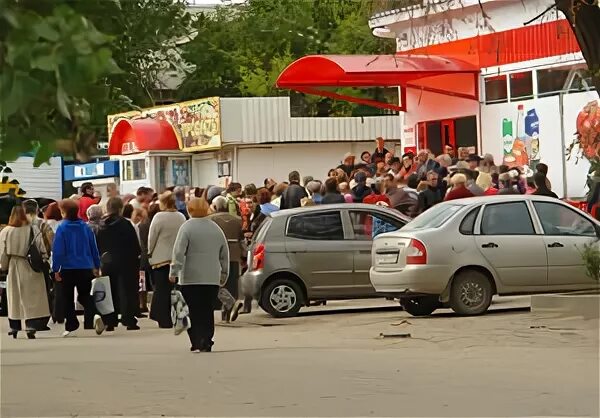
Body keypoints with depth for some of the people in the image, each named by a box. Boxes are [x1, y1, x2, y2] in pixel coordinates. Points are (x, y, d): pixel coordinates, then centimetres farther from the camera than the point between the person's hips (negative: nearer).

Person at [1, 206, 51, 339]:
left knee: (14, 298, 12)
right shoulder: (32, 230, -9)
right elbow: (41, 249, -8)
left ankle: (14, 327, 16)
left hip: (13, 268, 2)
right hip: (30, 268, -2)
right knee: (32, 297, 1)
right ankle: (31, 327, -8)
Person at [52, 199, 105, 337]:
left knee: (67, 298, 11)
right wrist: (96, 266, 16)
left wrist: (56, 269, -5)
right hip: (86, 268, 3)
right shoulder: (85, 227, 1)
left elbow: (58, 250, -12)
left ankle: (71, 326, 10)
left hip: (68, 269, -3)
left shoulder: (62, 228, -10)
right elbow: (94, 248, 6)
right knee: (85, 295, 14)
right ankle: (94, 315, -14)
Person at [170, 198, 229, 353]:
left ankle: (197, 344, -6)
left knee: (193, 313, 0)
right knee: (208, 312, 9)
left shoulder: (187, 227, -6)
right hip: (212, 279, 4)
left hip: (190, 278, -4)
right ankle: (206, 343, 6)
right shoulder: (216, 228, 10)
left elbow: (179, 252, -13)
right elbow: (225, 254, 16)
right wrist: (224, 274, 24)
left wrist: (174, 272, -10)